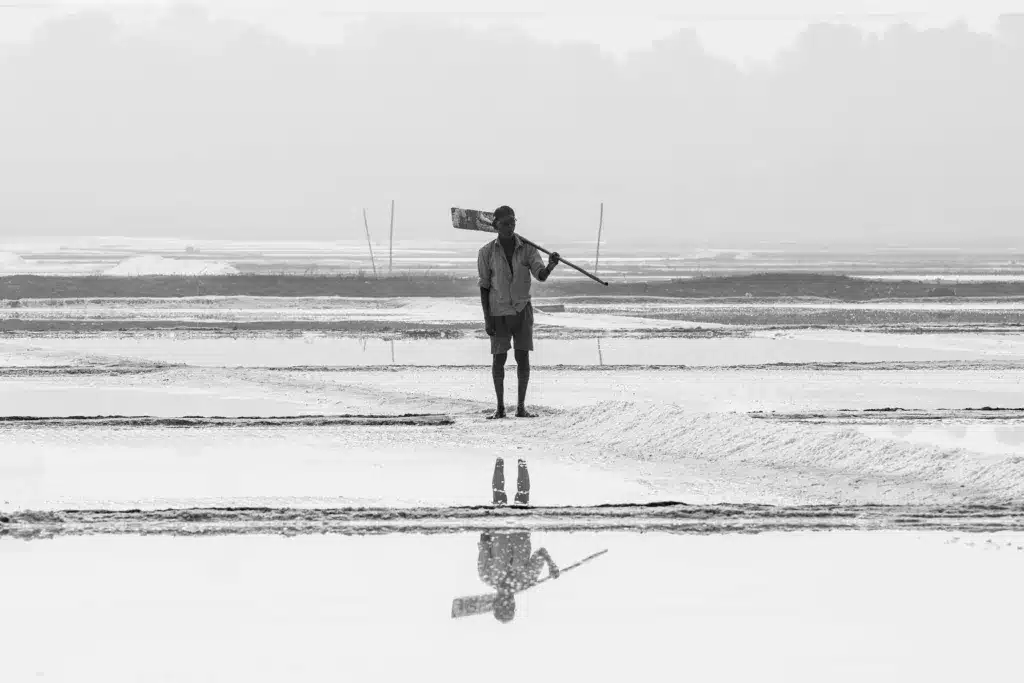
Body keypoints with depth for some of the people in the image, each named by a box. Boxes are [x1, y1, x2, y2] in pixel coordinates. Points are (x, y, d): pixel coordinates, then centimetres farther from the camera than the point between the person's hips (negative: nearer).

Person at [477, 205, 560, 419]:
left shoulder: (527, 248, -3)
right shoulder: (487, 253, -5)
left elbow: (540, 275, -14)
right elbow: (484, 286, -1)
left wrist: (550, 266, -38)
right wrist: (487, 318, -6)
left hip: (522, 310, 1)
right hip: (498, 312, -1)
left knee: (523, 357, -1)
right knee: (499, 359, 0)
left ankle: (521, 407, 6)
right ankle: (500, 407, 9)